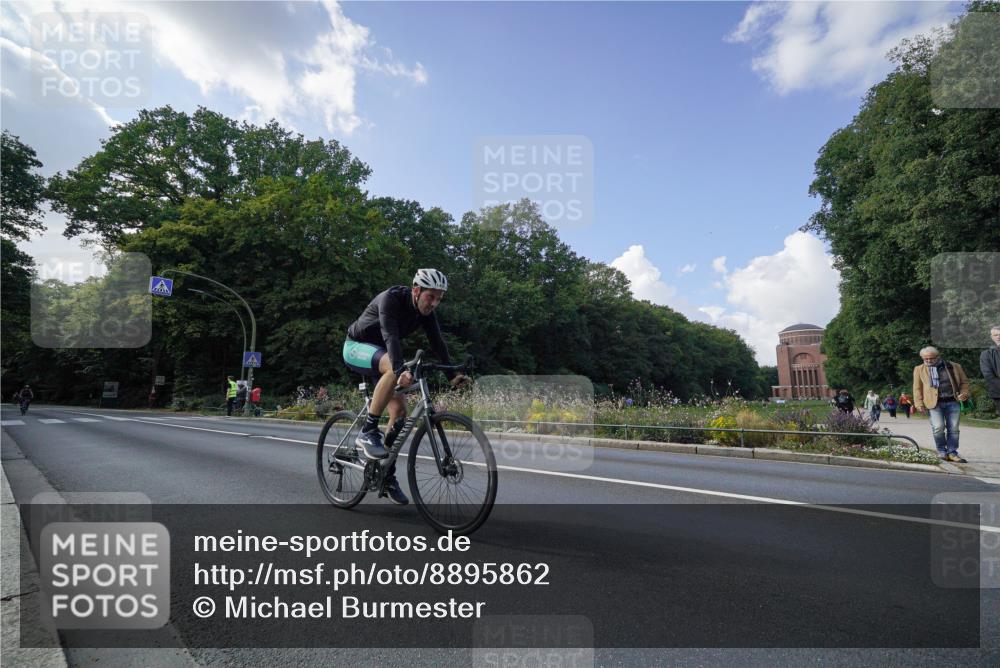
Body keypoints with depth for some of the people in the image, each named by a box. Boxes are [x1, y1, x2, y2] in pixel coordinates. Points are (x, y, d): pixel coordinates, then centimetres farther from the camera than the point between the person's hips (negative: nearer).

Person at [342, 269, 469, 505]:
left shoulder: (426, 312, -8)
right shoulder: (391, 299, -29)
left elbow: (437, 343, -11)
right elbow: (390, 336, -42)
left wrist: (452, 374, -23)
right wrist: (401, 370, -57)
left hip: (381, 351, 7)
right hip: (357, 346, -7)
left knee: (399, 409, -6)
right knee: (393, 370, -37)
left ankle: (388, 476, 6)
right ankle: (368, 432, -25)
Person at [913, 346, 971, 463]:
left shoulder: (955, 366, 11)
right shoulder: (919, 369, 8)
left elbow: (964, 382, 17)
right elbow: (917, 388, 6)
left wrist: (964, 393, -1)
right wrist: (919, 404, -2)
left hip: (953, 402, 2)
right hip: (934, 403, -2)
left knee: (953, 429, 1)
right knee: (938, 427, -12)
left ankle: (952, 452, 11)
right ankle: (941, 451, 6)